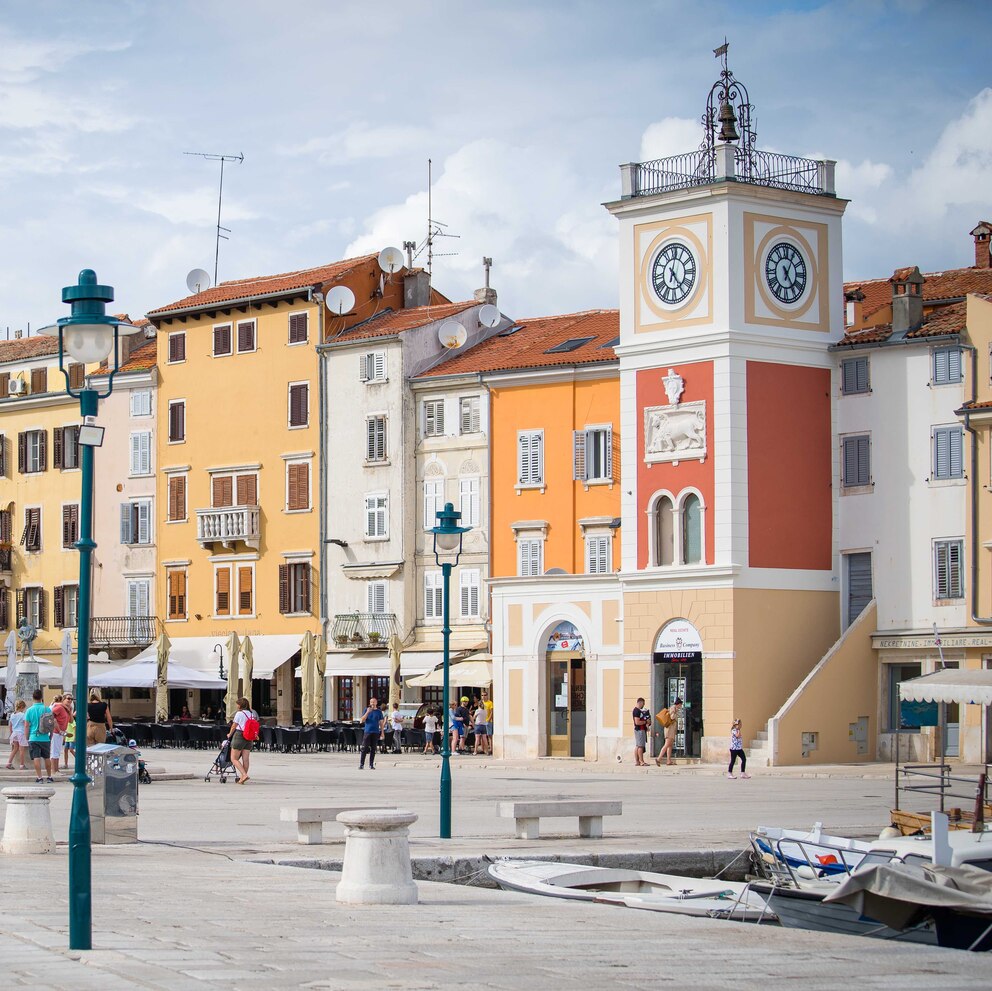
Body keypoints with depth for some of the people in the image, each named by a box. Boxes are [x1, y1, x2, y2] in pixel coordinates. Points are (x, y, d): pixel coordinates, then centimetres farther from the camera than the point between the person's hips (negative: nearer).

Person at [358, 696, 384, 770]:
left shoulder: (379, 711, 8)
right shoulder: (366, 710, 4)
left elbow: (381, 722, 12)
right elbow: (361, 721, -2)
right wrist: (367, 712, -13)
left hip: (375, 732, 2)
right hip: (367, 731, -2)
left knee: (373, 749, 4)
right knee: (364, 749, -6)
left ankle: (371, 765, 10)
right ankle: (361, 764, -3)